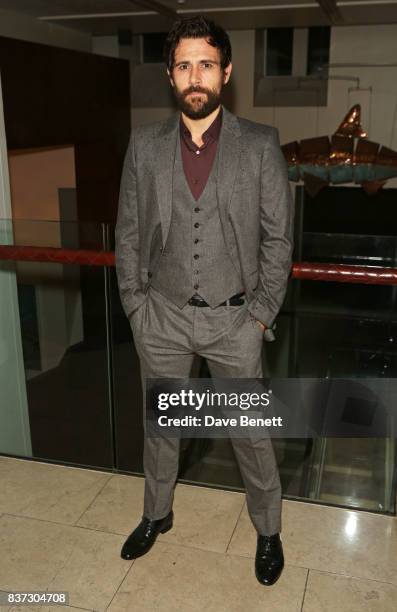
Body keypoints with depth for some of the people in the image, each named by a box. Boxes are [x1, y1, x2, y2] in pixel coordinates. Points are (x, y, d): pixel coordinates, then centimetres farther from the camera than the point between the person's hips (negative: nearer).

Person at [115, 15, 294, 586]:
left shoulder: (261, 144, -6)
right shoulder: (144, 144, 0)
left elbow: (278, 237, -4)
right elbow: (128, 233, 4)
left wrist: (260, 315, -6)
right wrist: (135, 305, 1)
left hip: (233, 318, -2)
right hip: (161, 315, 2)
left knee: (251, 430, 12)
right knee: (160, 423, 19)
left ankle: (268, 529, 37)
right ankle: (157, 513, 45)